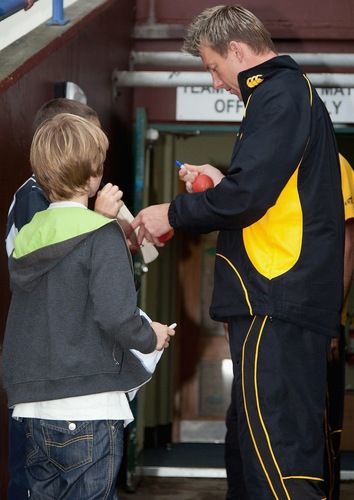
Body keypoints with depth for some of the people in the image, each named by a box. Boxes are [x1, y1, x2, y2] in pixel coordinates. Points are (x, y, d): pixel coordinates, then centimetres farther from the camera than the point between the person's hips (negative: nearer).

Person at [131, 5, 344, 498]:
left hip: (273, 300, -11)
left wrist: (173, 214, -7)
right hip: (304, 299, 11)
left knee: (273, 454, -14)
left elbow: (246, 197, -20)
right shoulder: (298, 91, 23)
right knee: (296, 453, 13)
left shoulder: (277, 96, -10)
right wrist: (220, 181, 23)